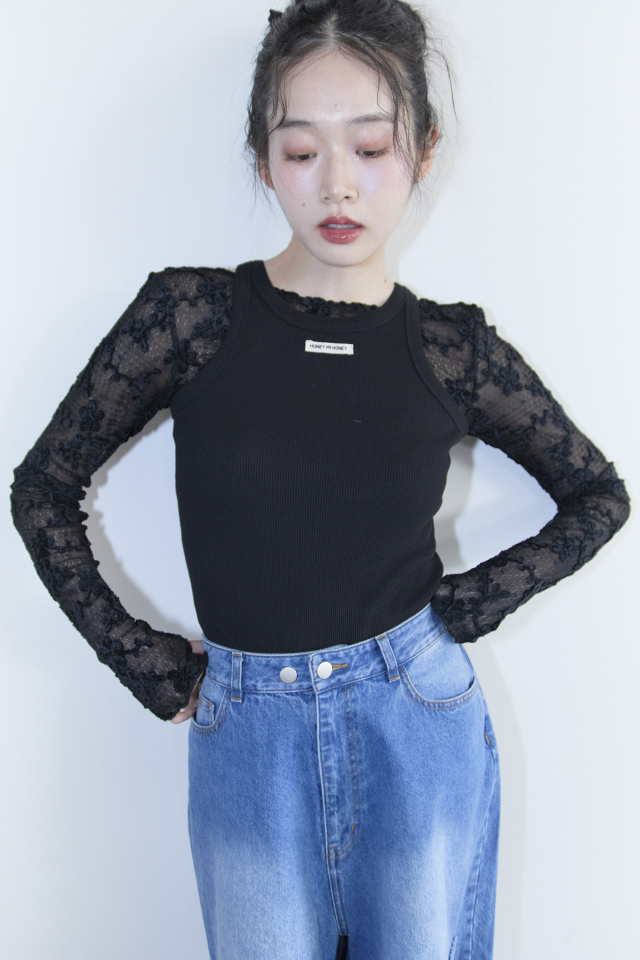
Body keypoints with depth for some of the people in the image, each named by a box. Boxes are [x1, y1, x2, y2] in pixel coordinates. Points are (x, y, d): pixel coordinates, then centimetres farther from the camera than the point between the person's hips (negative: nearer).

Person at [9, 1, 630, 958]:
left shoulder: (451, 347, -5)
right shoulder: (188, 314, -9)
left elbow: (598, 493, 9)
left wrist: (471, 602, -3)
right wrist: (143, 663, -3)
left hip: (420, 722, 1)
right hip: (246, 739, -1)